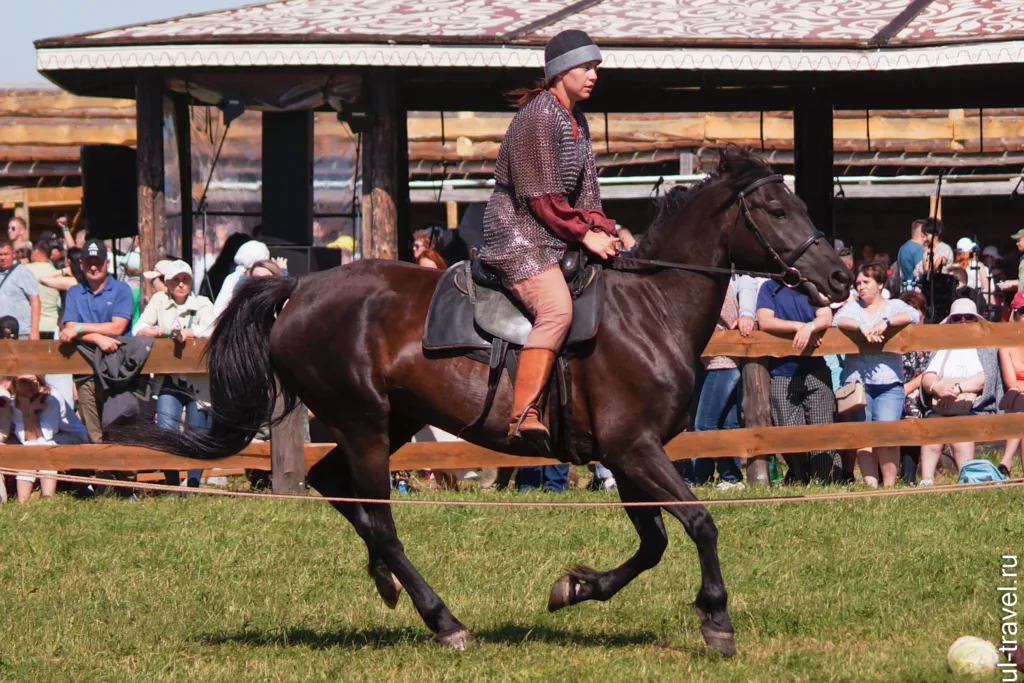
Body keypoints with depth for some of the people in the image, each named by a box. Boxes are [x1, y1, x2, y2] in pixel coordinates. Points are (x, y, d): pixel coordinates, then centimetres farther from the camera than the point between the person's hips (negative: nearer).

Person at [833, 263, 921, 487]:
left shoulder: (894, 306, 11)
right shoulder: (853, 306, 16)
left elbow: (913, 315, -8)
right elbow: (838, 320, -3)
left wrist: (886, 322, -22)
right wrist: (861, 326, -21)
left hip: (889, 383, -2)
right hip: (857, 381, 2)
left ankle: (889, 485, -10)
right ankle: (870, 485, -6)